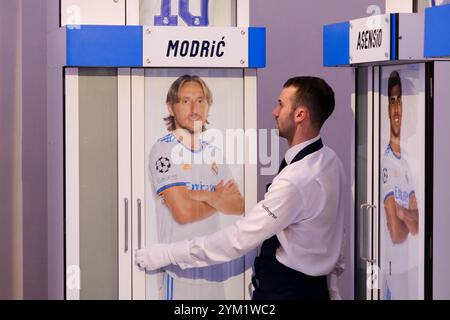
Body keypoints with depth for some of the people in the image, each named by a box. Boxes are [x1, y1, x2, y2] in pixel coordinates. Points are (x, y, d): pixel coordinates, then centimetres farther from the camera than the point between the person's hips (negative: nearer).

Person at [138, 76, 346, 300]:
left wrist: (168, 254, -22)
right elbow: (335, 231, 8)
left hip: (285, 289, -9)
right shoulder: (329, 159, 0)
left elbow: (238, 239, -27)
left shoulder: (296, 180, -28)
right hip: (314, 285, 9)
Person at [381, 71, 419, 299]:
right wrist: (409, 218, -7)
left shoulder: (406, 161, 7)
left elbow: (416, 225, 3)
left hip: (408, 265, 7)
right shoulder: (384, 161, -15)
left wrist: (403, 215, -13)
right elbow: (395, 232, -21)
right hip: (392, 266, -7)